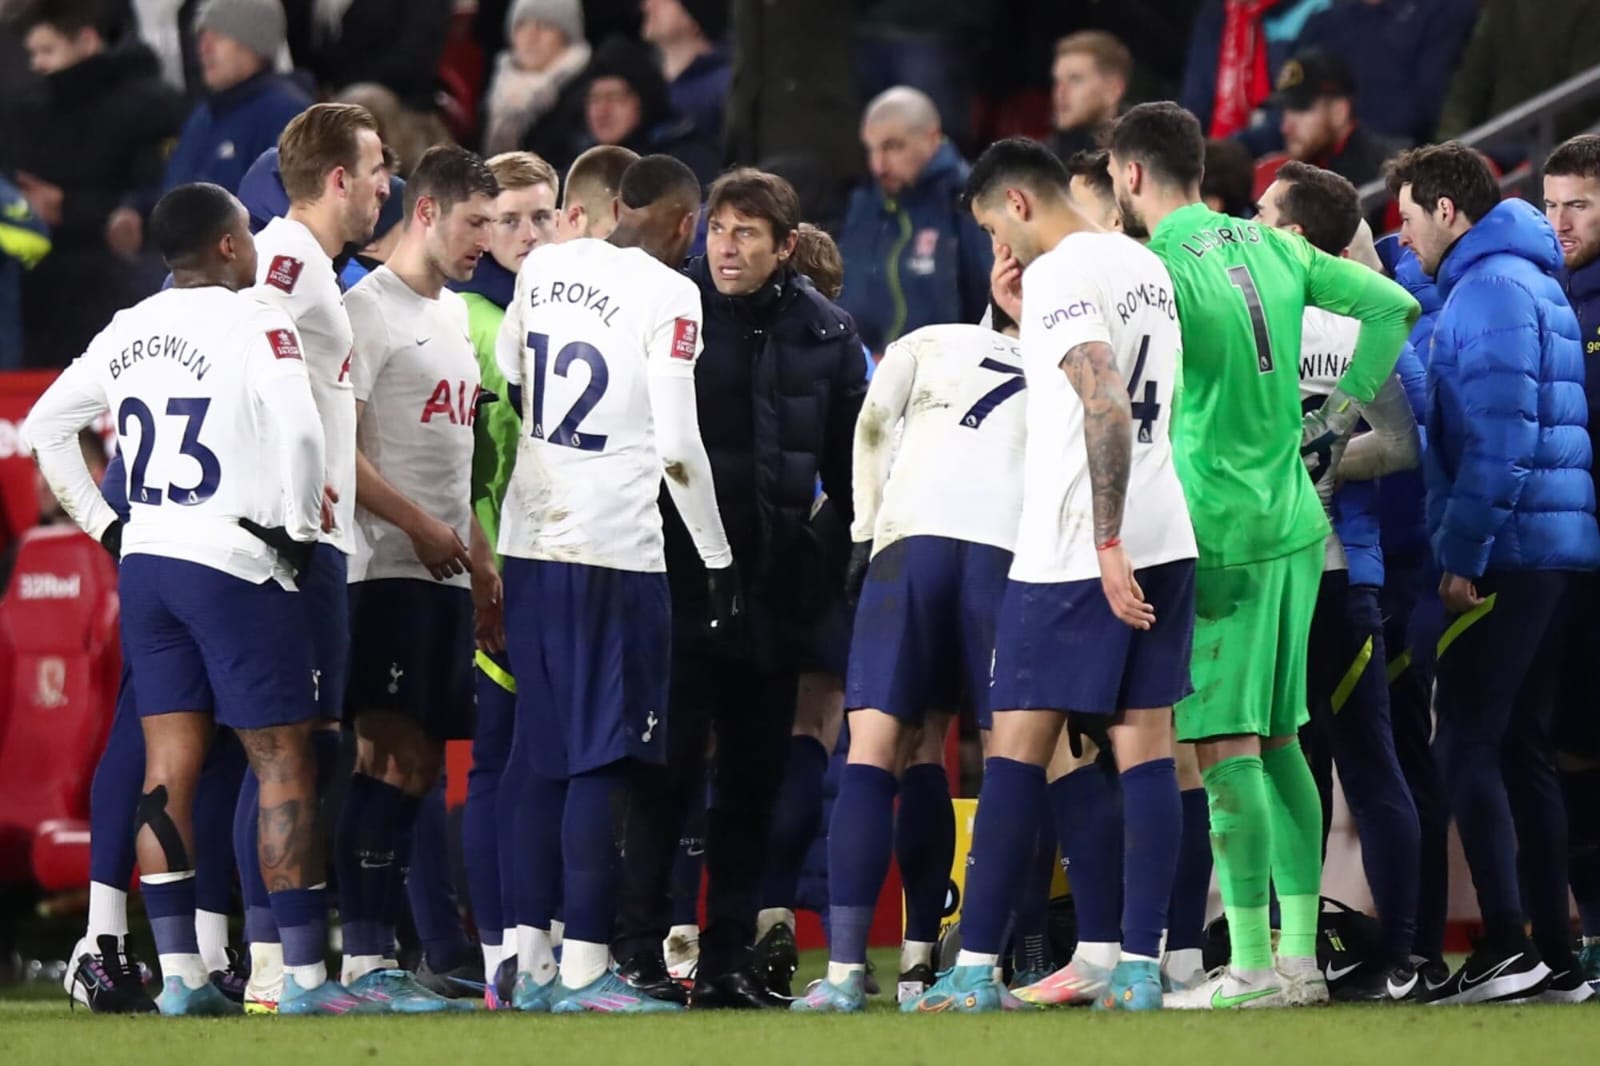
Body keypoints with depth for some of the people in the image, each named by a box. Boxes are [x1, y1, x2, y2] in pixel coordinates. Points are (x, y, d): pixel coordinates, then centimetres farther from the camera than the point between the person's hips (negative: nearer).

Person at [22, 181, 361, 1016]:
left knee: (169, 767, 7)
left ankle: (179, 974, 6)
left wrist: (103, 526, 18)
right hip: (234, 567, -6)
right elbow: (299, 431, -24)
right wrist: (298, 528, -11)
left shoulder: (127, 334, 11)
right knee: (284, 767, -1)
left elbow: (43, 427, 18)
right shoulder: (256, 326, -10)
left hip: (144, 563, 7)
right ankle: (304, 973, -3)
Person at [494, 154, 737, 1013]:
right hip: (614, 549, -7)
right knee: (602, 763, -5)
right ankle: (583, 970, -7)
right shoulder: (668, 296, -10)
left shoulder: (541, 269, 9)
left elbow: (507, 384, 20)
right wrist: (718, 560, -5)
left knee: (548, 761, 13)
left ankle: (533, 960, 13)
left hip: (530, 543, 7)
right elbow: (678, 447, -13)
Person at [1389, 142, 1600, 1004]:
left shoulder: (1492, 290, -12)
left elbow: (1497, 439, -19)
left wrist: (1461, 552, -18)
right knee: (1521, 748, 10)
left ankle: (1507, 947, -17)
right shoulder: (1530, 281, 20)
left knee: (1467, 743, -10)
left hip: (1509, 548, -10)